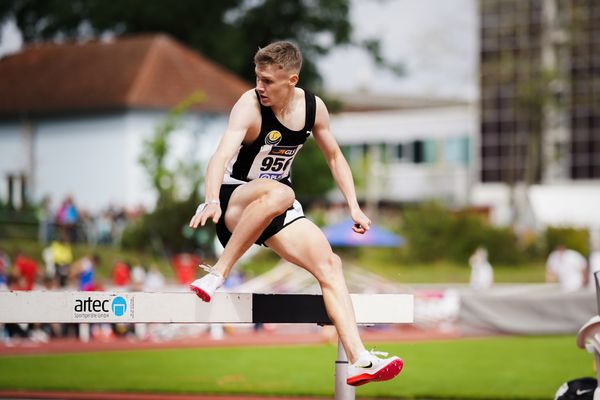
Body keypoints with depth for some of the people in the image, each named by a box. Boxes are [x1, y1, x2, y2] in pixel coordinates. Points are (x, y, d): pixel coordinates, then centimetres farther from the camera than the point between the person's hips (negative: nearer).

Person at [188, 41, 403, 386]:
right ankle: (218, 274, -30)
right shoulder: (249, 106, -20)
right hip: (235, 201, -6)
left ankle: (359, 361, -16)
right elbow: (222, 156, -36)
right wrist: (212, 201, -53)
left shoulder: (313, 108, -2)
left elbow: (334, 156, 14)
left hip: (276, 213, 6)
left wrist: (354, 207, 6)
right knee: (279, 193, -39)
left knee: (330, 264, -12)